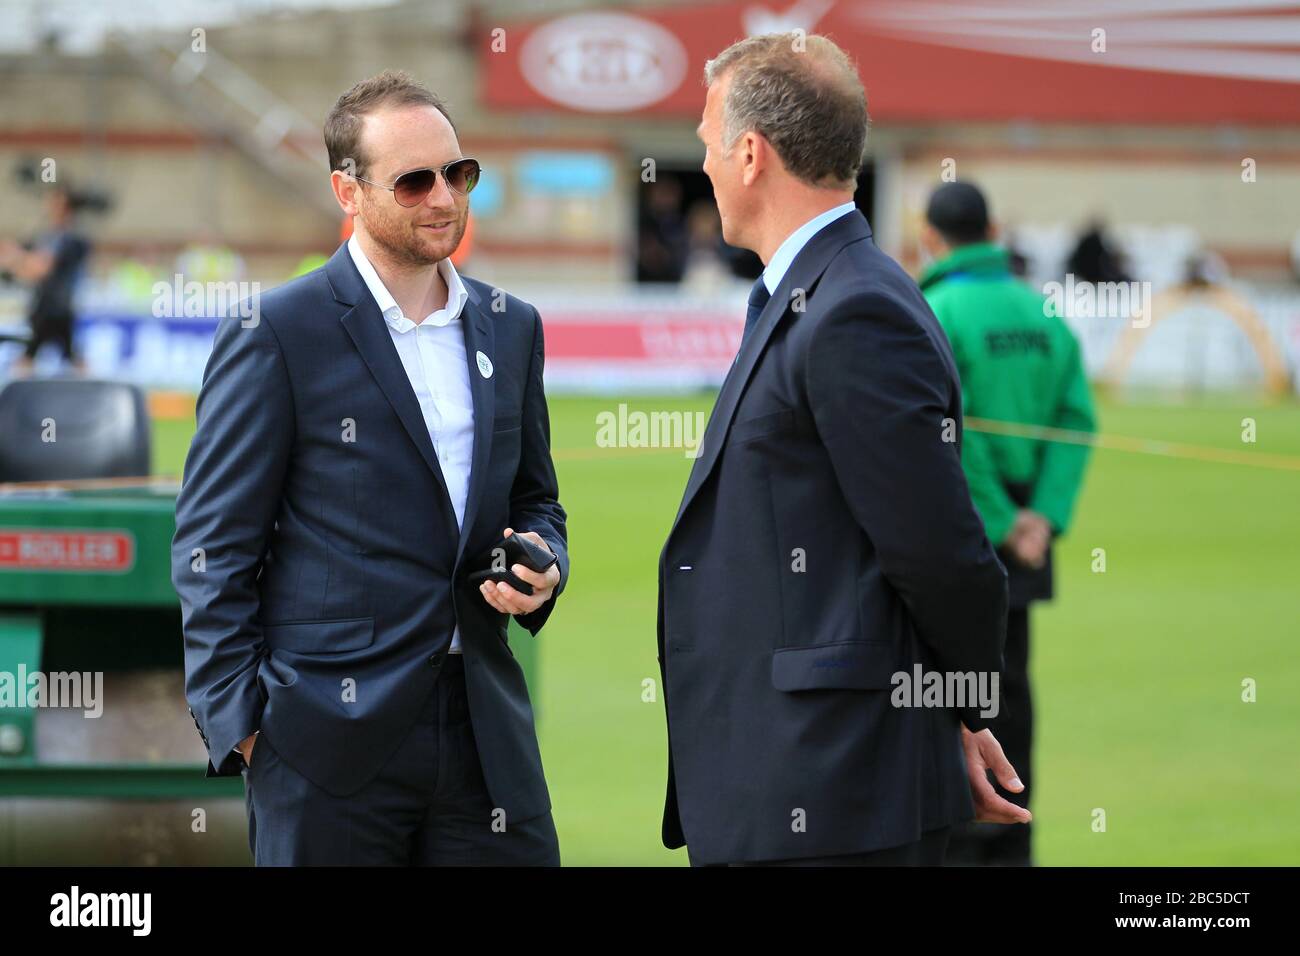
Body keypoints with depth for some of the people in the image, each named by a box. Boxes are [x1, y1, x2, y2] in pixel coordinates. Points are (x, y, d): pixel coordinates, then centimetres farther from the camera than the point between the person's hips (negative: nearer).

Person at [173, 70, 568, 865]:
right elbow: (215, 547, -3)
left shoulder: (511, 328, 14)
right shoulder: (276, 336, -3)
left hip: (485, 735, 5)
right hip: (330, 745, -5)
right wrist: (239, 724, -9)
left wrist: (542, 565, 2)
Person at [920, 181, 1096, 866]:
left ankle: (959, 845, -2)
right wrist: (1045, 516, -7)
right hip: (1026, 524, 6)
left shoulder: (931, 316, -12)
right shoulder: (1042, 315, 9)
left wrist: (1001, 522, -15)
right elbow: (1077, 419, 0)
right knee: (1008, 687, 11)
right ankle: (1010, 845, 14)